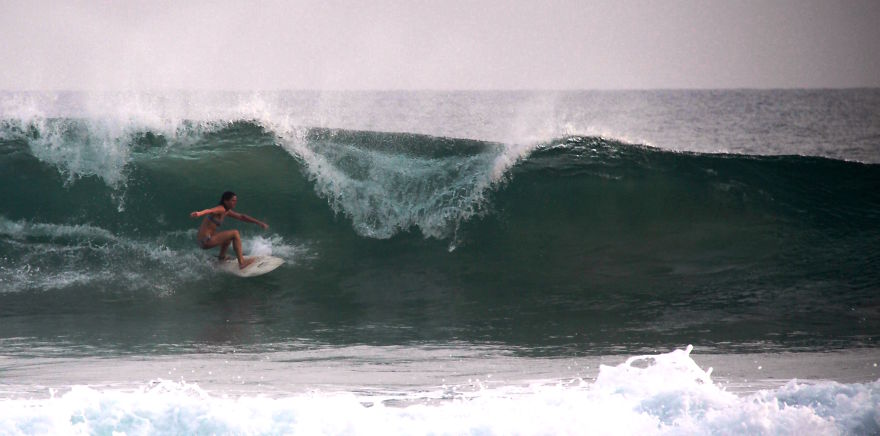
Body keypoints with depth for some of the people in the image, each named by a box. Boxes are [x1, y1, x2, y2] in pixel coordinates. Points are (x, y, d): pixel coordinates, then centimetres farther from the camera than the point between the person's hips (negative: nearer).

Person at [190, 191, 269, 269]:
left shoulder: (227, 212, 13)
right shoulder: (221, 209, -17)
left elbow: (242, 217, 22)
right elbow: (209, 211, -38)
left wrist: (259, 223, 23)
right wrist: (199, 213, -61)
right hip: (205, 241, -10)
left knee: (229, 235, 32)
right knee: (235, 233, -15)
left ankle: (222, 257, 42)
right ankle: (241, 262, -12)